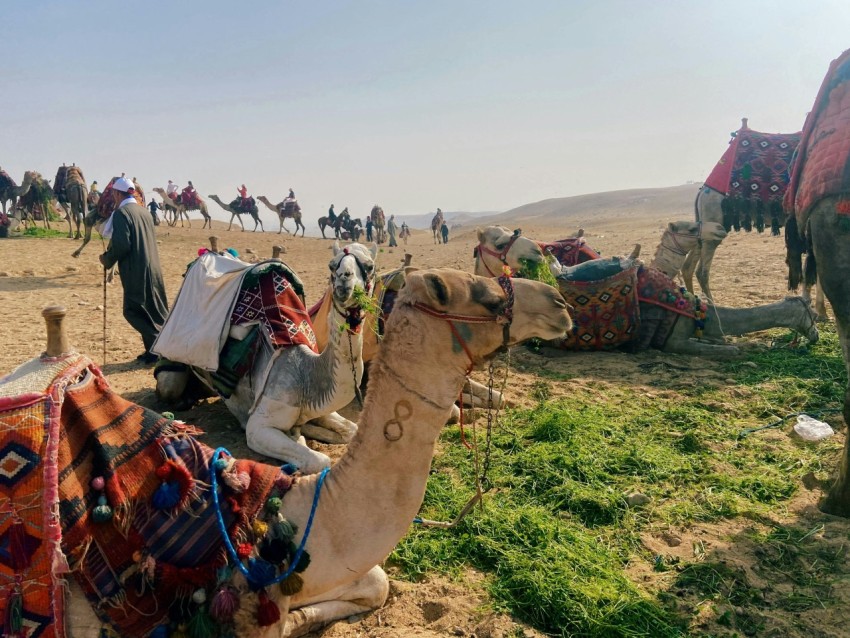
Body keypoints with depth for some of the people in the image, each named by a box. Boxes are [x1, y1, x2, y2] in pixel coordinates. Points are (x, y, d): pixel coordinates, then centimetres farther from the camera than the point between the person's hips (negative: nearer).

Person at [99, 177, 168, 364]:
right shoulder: (143, 211, 13)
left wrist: (107, 259, -2)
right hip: (152, 269, 8)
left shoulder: (121, 213, -11)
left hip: (136, 271, -8)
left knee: (133, 311, 1)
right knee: (155, 311, 12)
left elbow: (121, 245, -20)